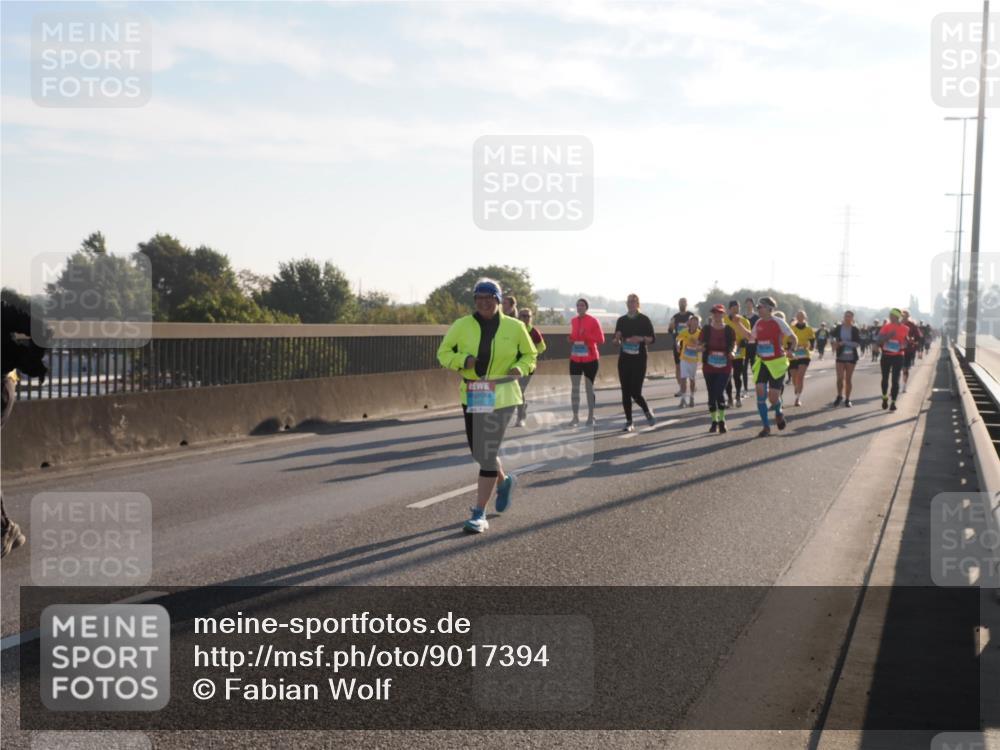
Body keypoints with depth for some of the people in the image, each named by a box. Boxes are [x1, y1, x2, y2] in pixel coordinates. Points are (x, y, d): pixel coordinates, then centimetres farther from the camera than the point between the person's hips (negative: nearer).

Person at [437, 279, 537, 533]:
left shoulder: (514, 327, -1)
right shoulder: (462, 325, -1)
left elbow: (530, 354, 11)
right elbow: (444, 353, 4)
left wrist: (520, 368, -10)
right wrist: (463, 360, -16)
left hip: (501, 397, -3)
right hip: (472, 396, 3)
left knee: (488, 452, -10)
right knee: (477, 450, 13)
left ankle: (479, 514, -4)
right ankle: (504, 480, 47)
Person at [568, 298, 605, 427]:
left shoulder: (593, 321, -6)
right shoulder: (573, 321, 7)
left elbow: (600, 340, -9)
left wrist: (586, 335, -21)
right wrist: (569, 339, -5)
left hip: (590, 359, -4)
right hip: (575, 359, 4)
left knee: (589, 388, 4)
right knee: (574, 388, 0)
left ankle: (590, 417, 11)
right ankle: (575, 417, 4)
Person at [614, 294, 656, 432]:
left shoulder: (644, 320, -1)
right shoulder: (621, 320, 8)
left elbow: (652, 339, -2)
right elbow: (616, 341, 12)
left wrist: (641, 338, -20)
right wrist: (618, 338, -11)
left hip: (639, 359, -4)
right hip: (624, 358, 4)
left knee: (635, 392, -10)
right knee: (625, 392, 1)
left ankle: (647, 411, 19)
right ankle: (629, 422, 8)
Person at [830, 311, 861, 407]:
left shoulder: (855, 330, -5)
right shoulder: (838, 327, 1)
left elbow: (858, 343, -13)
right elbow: (831, 335, 19)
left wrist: (844, 343, -20)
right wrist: (834, 342, -1)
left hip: (851, 357, -1)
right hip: (840, 356, 1)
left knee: (848, 378, 5)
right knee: (840, 378, -5)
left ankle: (847, 399, 16)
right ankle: (839, 396, 19)